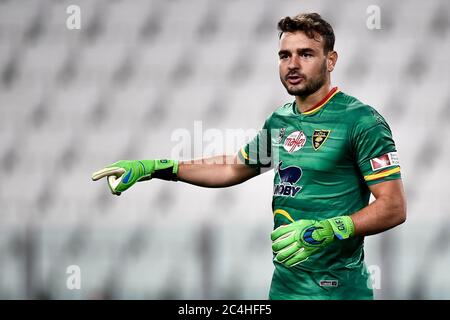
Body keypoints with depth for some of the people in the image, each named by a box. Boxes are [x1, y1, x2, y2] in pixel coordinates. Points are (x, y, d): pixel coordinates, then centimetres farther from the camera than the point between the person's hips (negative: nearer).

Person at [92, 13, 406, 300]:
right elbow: (233, 168, 24)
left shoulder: (362, 120, -11)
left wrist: (326, 231, -27)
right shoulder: (280, 120, 11)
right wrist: (153, 168, 18)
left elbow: (394, 207, -15)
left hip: (335, 288, -7)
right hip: (284, 284, 7)